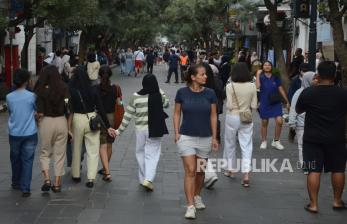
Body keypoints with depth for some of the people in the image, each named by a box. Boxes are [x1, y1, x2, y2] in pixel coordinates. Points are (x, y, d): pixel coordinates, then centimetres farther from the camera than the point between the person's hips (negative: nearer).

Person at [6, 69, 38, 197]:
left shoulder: (9, 97, -4)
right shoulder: (31, 96, -11)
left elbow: (10, 111, 10)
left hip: (14, 134, 3)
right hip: (30, 133, -3)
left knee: (15, 159, 19)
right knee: (27, 161, 2)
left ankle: (16, 183, 35)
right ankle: (25, 188, -1)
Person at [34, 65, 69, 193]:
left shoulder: (41, 90, -10)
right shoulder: (64, 88, -5)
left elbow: (40, 113, -11)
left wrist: (37, 119, 8)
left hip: (46, 122, -1)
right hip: (61, 121, 2)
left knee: (44, 153, 15)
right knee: (60, 153, 13)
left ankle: (47, 179, -2)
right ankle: (57, 184, 16)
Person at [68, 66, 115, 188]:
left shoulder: (71, 91, -10)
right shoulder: (93, 90, -4)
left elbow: (70, 111, -11)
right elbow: (100, 109, -2)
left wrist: (68, 127, -7)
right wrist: (108, 126, 2)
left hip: (77, 119, -1)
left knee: (76, 149, 16)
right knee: (93, 150, 6)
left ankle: (76, 175, 29)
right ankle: (91, 178, 1)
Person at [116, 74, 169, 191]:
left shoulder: (136, 97, -7)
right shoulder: (160, 96, -6)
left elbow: (128, 115, -1)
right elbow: (166, 104, 17)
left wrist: (120, 130, 7)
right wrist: (160, 92, 17)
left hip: (141, 129, 1)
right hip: (156, 129, -1)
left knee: (141, 153, 18)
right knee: (152, 154, 4)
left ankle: (143, 179, 25)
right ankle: (148, 179, -11)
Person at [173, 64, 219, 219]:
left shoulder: (210, 93, -3)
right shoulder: (182, 93, -6)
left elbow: (213, 116, 3)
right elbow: (177, 113, 3)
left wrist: (214, 137, 1)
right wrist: (176, 132, -5)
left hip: (205, 137, 2)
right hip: (186, 137, -2)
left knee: (200, 171, 15)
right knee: (190, 171, -8)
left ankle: (197, 196, 38)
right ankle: (190, 206, -6)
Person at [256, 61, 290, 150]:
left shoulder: (275, 78, 4)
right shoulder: (261, 77, -2)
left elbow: (281, 90, 8)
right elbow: (257, 86, -20)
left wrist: (287, 102, 7)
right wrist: (258, 75, -18)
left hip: (276, 103, 1)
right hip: (264, 103, -1)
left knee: (279, 121, -11)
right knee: (264, 123, 9)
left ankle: (276, 141, 6)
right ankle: (264, 142, 25)